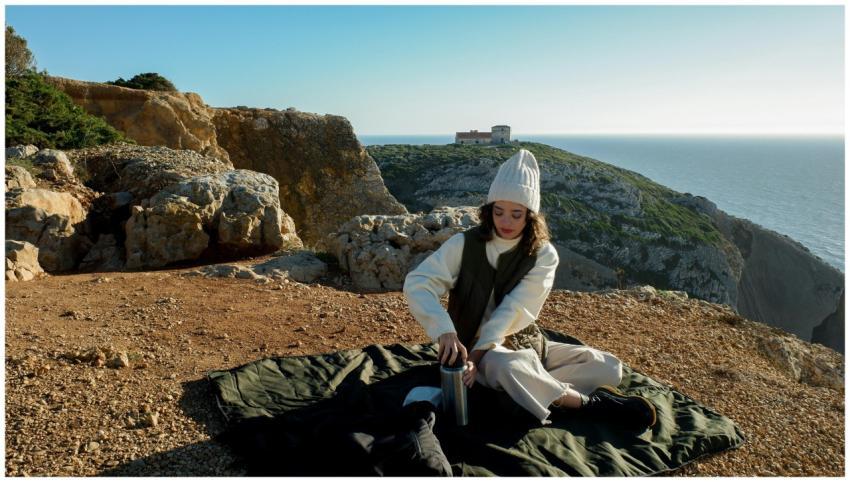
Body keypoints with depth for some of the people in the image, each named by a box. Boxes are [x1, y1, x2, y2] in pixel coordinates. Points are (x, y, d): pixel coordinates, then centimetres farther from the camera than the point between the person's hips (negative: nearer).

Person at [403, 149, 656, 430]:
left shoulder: (543, 255, -9)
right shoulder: (465, 245, -12)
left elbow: (513, 311, -18)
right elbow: (417, 284, -22)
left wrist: (477, 355, -29)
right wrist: (444, 330, -39)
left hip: (524, 343, 3)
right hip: (474, 345, -3)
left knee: (608, 368, -9)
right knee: (506, 366, -39)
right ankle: (588, 402, -18)